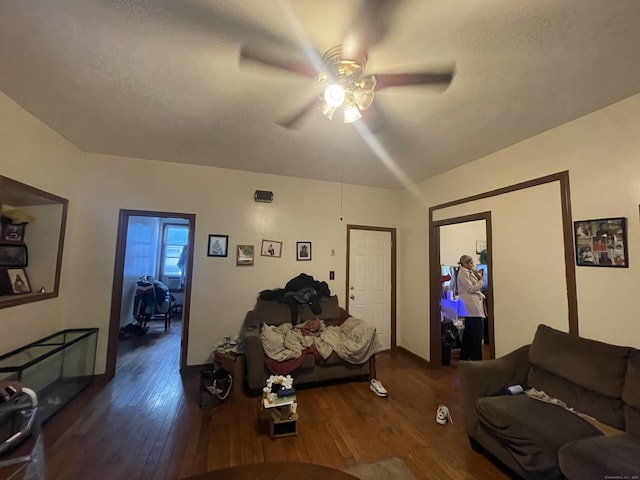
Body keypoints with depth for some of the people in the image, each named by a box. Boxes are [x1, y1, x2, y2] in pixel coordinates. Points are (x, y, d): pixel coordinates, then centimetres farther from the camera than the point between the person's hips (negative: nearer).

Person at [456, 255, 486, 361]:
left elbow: (474, 286, 18)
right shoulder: (462, 273, -12)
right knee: (477, 332, -6)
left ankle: (465, 356, 25)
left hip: (472, 306, 10)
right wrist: (481, 280, -6)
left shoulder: (468, 272, 17)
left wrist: (477, 277, 7)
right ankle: (476, 357, 2)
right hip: (471, 305, -10)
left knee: (469, 330, 15)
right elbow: (471, 289, -17)